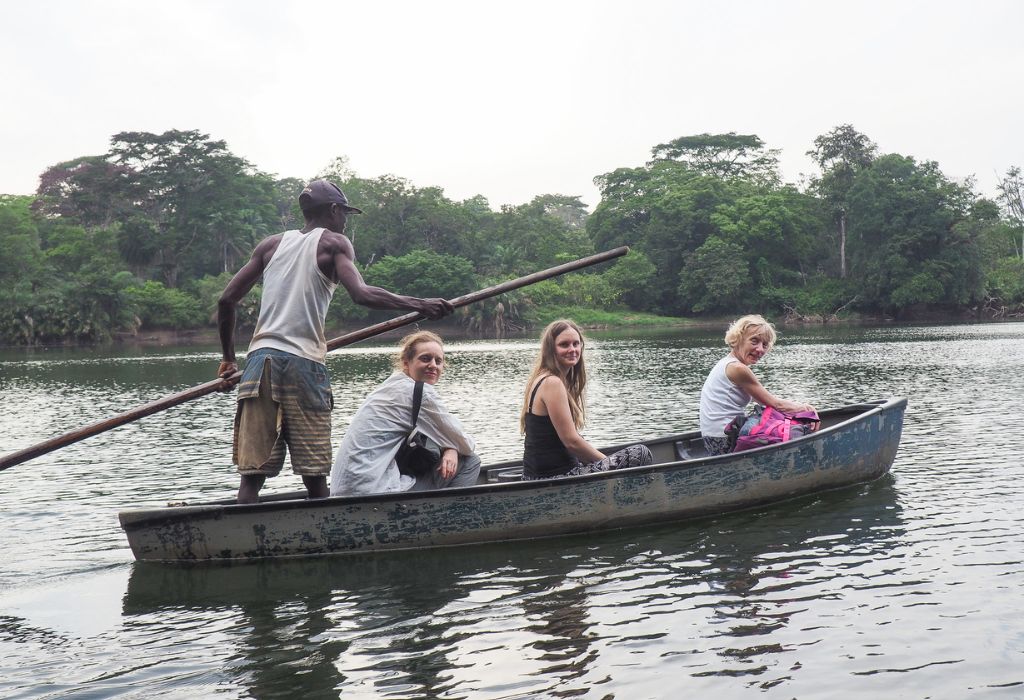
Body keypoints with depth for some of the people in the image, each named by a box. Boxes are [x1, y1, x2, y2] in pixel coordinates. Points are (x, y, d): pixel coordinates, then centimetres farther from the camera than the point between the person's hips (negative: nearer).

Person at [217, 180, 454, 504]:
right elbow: (361, 294, -13)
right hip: (304, 364, -4)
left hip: (259, 359, 4)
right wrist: (419, 305, -9)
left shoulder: (271, 244, 18)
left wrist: (228, 357, 26)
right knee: (314, 476, 2)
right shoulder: (334, 244, 5)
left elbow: (227, 300, 16)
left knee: (253, 472, 1)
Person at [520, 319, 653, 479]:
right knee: (640, 454, -14)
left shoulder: (541, 380, 14)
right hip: (553, 479, -11)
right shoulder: (552, 383, -16)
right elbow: (571, 441, -18)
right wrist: (609, 462, -6)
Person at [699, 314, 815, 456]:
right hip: (726, 443, -10)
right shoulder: (737, 369, -16)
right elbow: (775, 404, -10)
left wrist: (801, 407, 6)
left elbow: (766, 399, 14)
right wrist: (805, 409, 1)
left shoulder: (728, 363, 15)